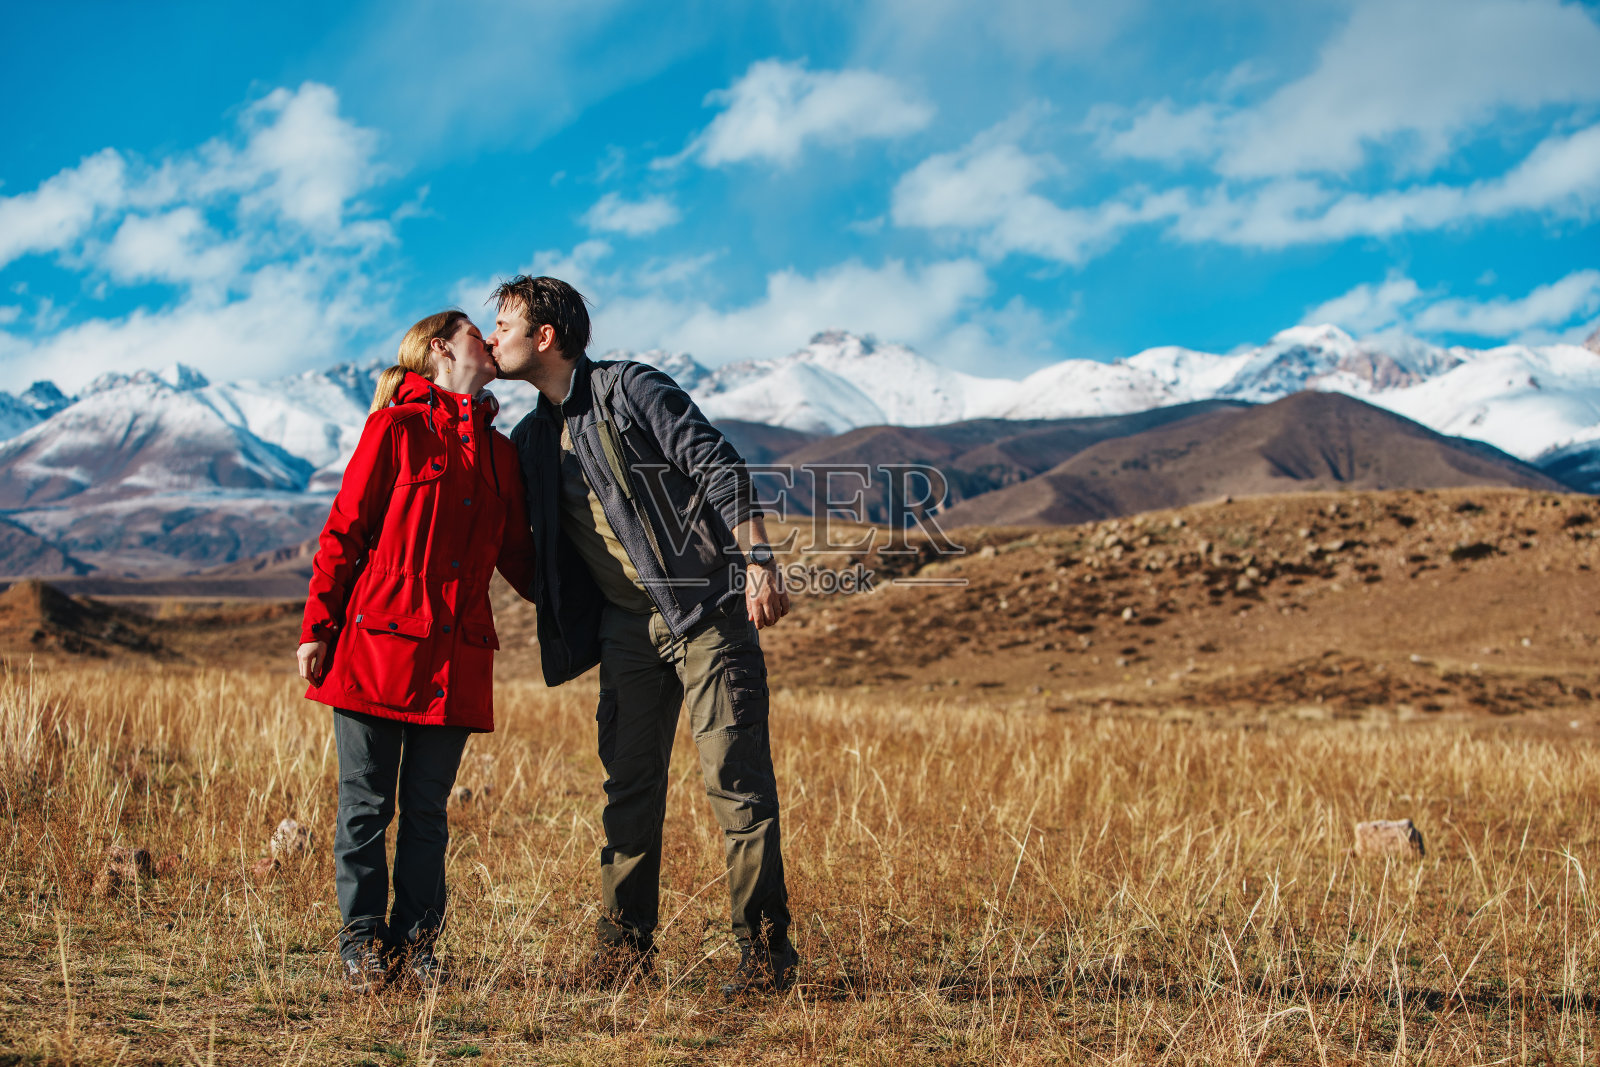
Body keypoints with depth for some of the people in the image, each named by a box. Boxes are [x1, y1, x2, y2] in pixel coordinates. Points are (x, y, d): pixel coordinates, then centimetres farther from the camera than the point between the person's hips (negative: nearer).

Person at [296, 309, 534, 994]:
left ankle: (416, 943, 16)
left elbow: (518, 555, 23)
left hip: (456, 656, 4)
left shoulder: (500, 453, 15)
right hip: (379, 644, -4)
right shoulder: (396, 428, -1)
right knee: (366, 804, 3)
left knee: (428, 808, 8)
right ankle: (363, 942, 13)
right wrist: (317, 628, -5)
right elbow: (343, 532, -1)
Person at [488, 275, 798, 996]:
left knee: (735, 779, -7)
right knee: (628, 784, 7)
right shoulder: (532, 439, 15)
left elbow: (718, 467, -13)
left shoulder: (628, 388, -5)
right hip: (626, 624, 7)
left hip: (706, 607, -7)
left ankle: (765, 950, -1)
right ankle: (626, 943, 16)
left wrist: (758, 561, -22)